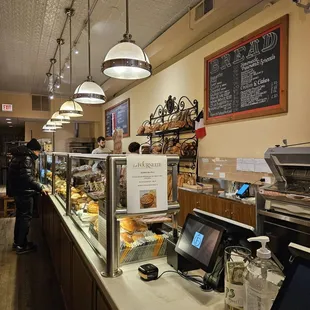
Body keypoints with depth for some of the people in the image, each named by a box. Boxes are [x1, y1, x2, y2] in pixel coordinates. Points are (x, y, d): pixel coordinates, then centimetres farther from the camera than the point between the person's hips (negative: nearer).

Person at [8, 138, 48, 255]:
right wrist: (40, 187, -27)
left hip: (18, 191, 10)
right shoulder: (26, 158, -18)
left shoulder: (19, 156, 13)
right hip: (24, 192, -10)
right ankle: (21, 245, 9)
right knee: (26, 217, 0)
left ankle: (17, 242, 31)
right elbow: (27, 177, -28)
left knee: (20, 216, 19)